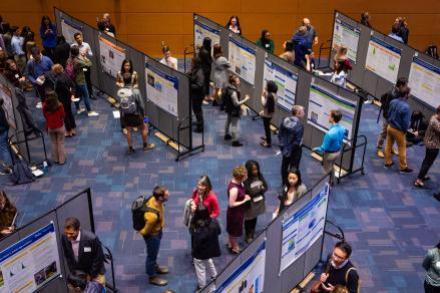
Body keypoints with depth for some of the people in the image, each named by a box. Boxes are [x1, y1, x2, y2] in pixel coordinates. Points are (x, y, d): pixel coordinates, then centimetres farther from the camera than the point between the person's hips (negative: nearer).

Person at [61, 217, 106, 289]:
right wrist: (73, 273, -6)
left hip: (94, 271, -3)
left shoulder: (91, 238, -34)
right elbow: (67, 257, -4)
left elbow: (99, 258, -19)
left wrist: (91, 275, -11)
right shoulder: (64, 237, -21)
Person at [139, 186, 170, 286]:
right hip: (152, 234, -7)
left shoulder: (154, 199, -22)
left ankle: (154, 267, 58)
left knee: (155, 252, 32)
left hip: (158, 230, 7)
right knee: (152, 254, 18)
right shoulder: (153, 215, -46)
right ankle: (152, 277, 43)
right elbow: (146, 231, -28)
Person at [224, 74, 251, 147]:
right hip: (234, 111, -10)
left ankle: (227, 135, 46)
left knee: (228, 122, 26)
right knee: (234, 125, 1)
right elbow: (236, 103, -28)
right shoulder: (233, 92, -33)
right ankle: (235, 141, 10)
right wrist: (246, 99, -22)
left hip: (229, 109, 10)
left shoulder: (228, 88, -3)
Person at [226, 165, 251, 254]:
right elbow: (231, 204, -29)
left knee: (232, 230, 28)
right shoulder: (234, 189, -36)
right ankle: (235, 248, 36)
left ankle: (231, 244, 49)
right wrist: (244, 200, -24)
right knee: (235, 231, 15)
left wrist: (244, 196, -4)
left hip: (237, 212, 9)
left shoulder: (236, 182, -8)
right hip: (235, 213, -9)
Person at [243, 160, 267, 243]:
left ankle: (252, 234, 43)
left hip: (258, 201, 6)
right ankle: (248, 236, 34)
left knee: (255, 218, 23)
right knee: (249, 219, 13)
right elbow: (249, 192, -30)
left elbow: (266, 187, -6)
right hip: (249, 203, -6)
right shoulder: (246, 180, -26)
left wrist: (256, 190, -22)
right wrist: (260, 188, -16)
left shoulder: (260, 176, -6)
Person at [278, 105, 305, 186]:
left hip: (285, 147, 7)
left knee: (285, 165, 22)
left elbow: (280, 134, 1)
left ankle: (284, 182, 39)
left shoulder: (285, 120, -7)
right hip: (295, 150, -7)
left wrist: (282, 144, 10)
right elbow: (298, 140, -27)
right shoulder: (299, 125, -27)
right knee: (293, 167, 10)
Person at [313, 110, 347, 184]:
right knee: (331, 167, 32)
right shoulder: (342, 129, -15)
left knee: (327, 170, 18)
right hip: (338, 152, 7)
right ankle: (331, 181, 52)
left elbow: (324, 148, -27)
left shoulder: (330, 133, -38)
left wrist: (315, 149, -7)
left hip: (329, 154, -7)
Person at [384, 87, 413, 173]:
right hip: (399, 130, -6)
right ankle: (403, 167, 22)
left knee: (388, 145, 20)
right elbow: (406, 122, -21)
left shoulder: (393, 101, -9)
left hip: (390, 126, 6)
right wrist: (405, 130, -4)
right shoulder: (406, 107, -30)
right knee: (402, 149, 10)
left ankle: (388, 162, 35)